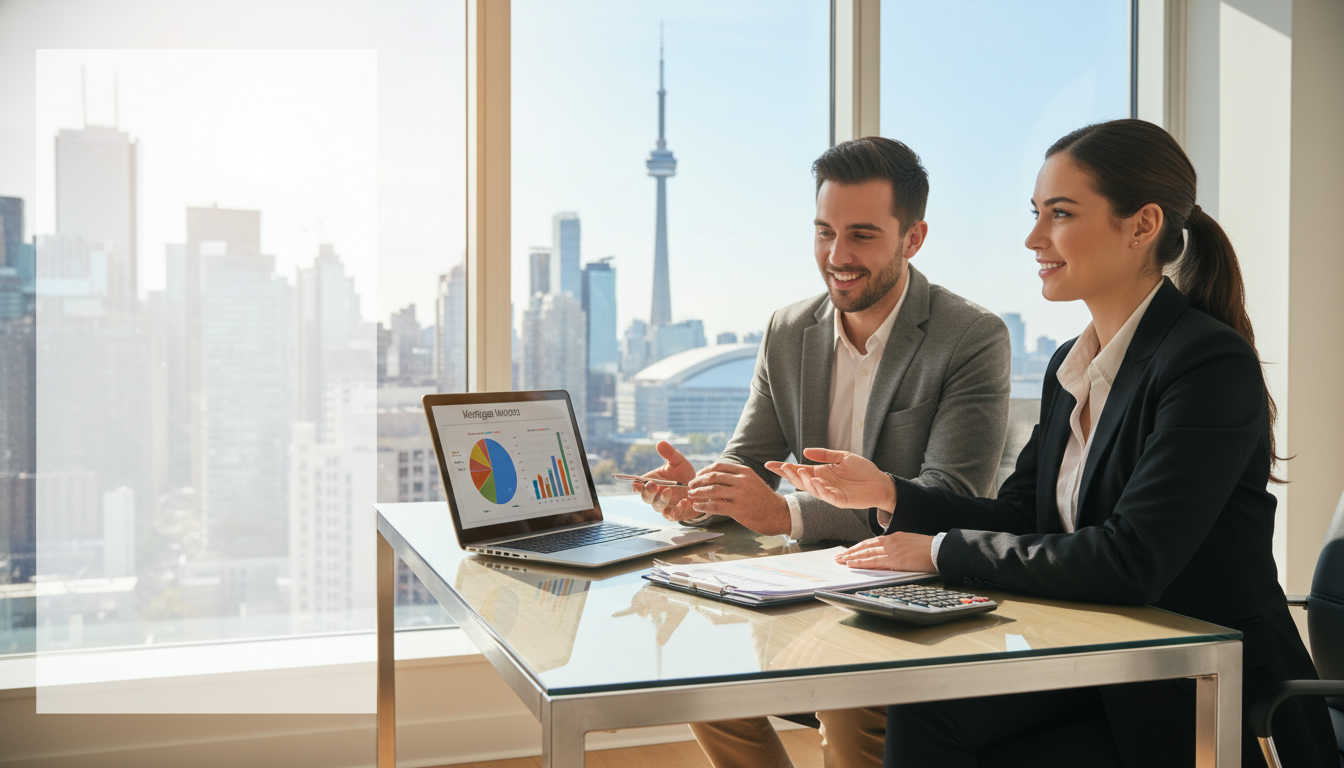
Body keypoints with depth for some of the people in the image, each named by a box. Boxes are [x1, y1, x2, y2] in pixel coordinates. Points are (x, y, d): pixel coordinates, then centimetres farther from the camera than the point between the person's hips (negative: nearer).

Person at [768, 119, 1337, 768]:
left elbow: (1129, 562, -25)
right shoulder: (1070, 365, 9)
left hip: (1216, 710, -6)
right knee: (921, 701, -17)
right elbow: (1020, 517, 10)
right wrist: (887, 494, -3)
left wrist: (942, 551, -19)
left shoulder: (1212, 366, -17)